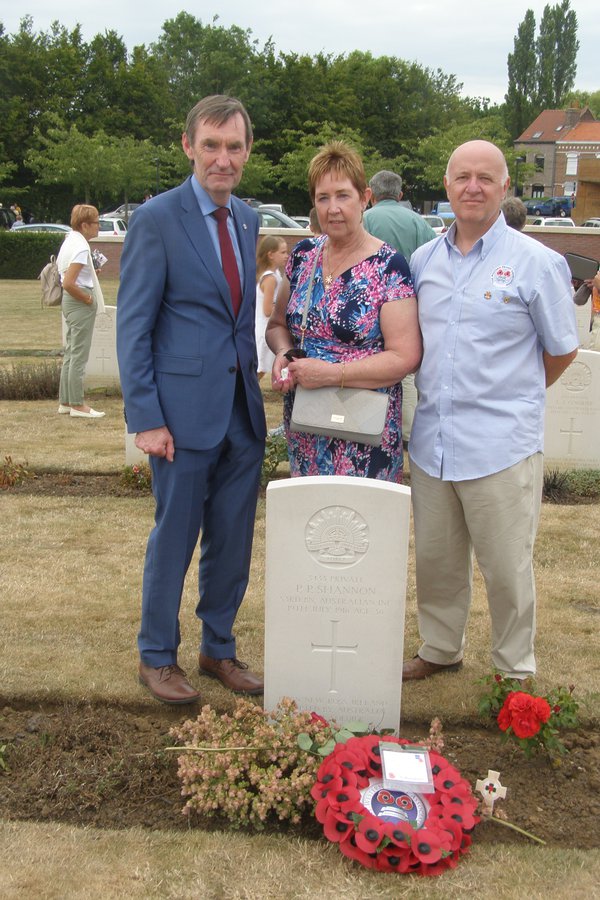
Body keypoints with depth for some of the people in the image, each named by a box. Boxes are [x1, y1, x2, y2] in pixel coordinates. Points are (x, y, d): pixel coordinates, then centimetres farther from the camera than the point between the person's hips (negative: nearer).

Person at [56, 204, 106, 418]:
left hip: (70, 302, 10)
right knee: (79, 355, -4)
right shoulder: (81, 247, -18)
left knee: (70, 353, 15)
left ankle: (65, 402, 22)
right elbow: (68, 283, -25)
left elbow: (64, 277, 22)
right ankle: (77, 405, 2)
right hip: (81, 303, -10)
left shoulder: (69, 241, 12)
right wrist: (87, 299, -14)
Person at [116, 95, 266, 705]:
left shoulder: (247, 220, 10)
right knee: (174, 539, 7)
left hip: (243, 409, 6)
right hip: (184, 411, -6)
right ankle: (156, 657, 27)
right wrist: (146, 419, -14)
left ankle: (218, 648, 33)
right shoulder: (156, 219, -9)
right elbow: (133, 328, -10)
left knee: (233, 540, 14)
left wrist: (260, 376, 7)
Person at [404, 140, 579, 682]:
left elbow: (562, 350, 3)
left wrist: (511, 396, 9)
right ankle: (440, 650, 36)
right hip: (431, 441, 5)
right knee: (435, 560, 16)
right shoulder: (424, 260, 8)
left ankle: (515, 672, 25)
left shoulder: (537, 263, -5)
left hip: (502, 447, -4)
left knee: (506, 569, 6)